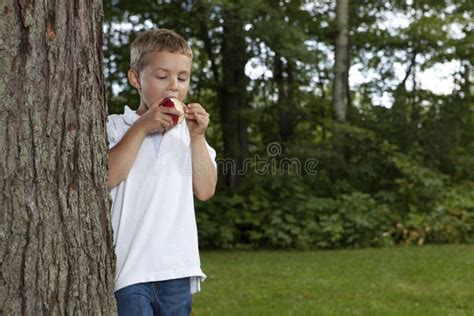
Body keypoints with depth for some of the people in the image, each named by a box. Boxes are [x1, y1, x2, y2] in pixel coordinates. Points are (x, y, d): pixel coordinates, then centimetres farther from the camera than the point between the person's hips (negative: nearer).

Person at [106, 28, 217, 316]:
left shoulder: (188, 131, 13)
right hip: (129, 267, -4)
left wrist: (197, 137, -6)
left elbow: (205, 191, 3)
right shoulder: (116, 127, 1)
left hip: (177, 269, 5)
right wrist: (141, 128, -15)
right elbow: (105, 178, -16)